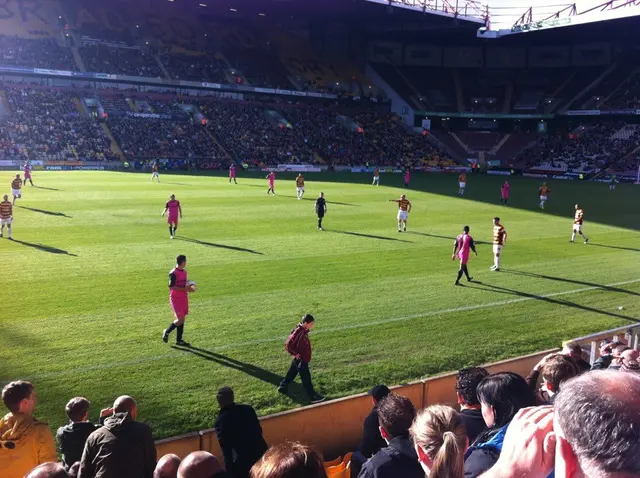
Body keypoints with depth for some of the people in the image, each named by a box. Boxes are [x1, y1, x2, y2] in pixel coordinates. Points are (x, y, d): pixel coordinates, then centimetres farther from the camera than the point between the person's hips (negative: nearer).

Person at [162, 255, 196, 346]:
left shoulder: (184, 272, 11)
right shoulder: (173, 273, -15)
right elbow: (171, 286, -19)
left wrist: (190, 287, 2)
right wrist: (185, 289, -23)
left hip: (184, 298, 8)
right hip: (175, 298, -8)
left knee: (182, 319, 8)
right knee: (180, 319, -12)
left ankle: (179, 340, 16)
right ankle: (167, 332, 11)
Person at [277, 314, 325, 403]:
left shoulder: (304, 330, 0)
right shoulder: (299, 332, -27)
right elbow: (288, 345, -26)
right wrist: (295, 354, -19)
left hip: (303, 359, 9)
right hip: (300, 360, -9)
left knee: (292, 373, 24)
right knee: (306, 378, 1)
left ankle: (282, 387, 40)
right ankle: (313, 397, 10)